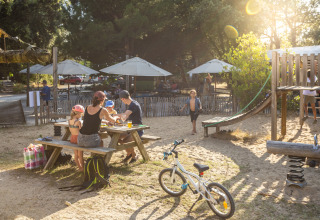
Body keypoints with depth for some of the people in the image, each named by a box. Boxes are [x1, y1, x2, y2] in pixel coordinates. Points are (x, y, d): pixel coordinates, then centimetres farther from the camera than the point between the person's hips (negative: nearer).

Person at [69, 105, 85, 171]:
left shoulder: (69, 121, 1)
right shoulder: (78, 121, -20)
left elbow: (70, 130, 10)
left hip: (72, 138, 7)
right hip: (78, 138, -7)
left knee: (76, 154, 16)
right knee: (80, 155, 6)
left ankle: (79, 167, 28)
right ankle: (82, 168, 16)